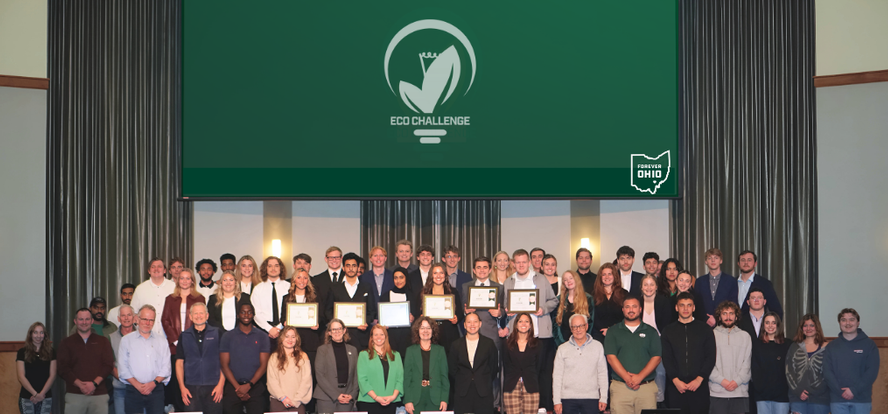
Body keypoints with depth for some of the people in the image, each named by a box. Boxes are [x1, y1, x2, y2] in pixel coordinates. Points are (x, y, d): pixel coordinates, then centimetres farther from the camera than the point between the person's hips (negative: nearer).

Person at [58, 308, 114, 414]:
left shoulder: (103, 341, 14)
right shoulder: (66, 343, 12)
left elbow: (108, 365, 5)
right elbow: (63, 369, 2)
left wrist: (94, 383, -10)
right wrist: (80, 384, -11)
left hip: (99, 394, 1)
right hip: (74, 394, 0)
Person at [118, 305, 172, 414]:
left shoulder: (162, 341, 14)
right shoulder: (126, 340, 9)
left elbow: (166, 368, 7)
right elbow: (122, 368, 2)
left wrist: (154, 382, -9)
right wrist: (137, 385, -8)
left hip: (156, 390, 1)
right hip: (133, 391, -1)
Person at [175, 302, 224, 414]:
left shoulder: (217, 334, 7)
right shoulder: (184, 336, 11)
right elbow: (179, 363, 11)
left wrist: (221, 384, -4)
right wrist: (182, 387, 2)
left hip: (213, 387, -1)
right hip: (191, 388, 1)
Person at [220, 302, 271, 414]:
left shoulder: (262, 337, 10)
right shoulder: (228, 337, 9)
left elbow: (263, 365, 4)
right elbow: (224, 365, 3)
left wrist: (249, 385, -9)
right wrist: (237, 387, -8)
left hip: (256, 387, 0)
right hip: (233, 386, 0)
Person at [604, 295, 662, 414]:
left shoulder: (650, 331, 13)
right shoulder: (613, 331, 12)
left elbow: (656, 358, 5)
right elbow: (611, 357, 1)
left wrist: (640, 377, -9)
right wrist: (627, 378, -11)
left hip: (647, 386, 1)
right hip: (620, 386, 0)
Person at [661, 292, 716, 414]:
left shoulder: (705, 329, 10)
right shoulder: (668, 331, 12)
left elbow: (711, 357, 4)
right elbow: (666, 359, 5)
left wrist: (699, 379, -8)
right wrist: (675, 380, -8)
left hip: (699, 386, -1)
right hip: (675, 386, 1)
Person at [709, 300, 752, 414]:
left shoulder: (745, 336, 14)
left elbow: (748, 363, 8)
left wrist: (737, 381, -6)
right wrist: (722, 381, -10)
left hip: (740, 392, 1)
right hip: (717, 392, -1)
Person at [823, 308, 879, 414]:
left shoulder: (869, 344, 4)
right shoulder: (832, 346, 9)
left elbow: (872, 371, -4)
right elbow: (827, 371, 1)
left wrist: (854, 390, -13)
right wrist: (840, 391, -12)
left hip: (862, 399, -1)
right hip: (837, 400, 1)